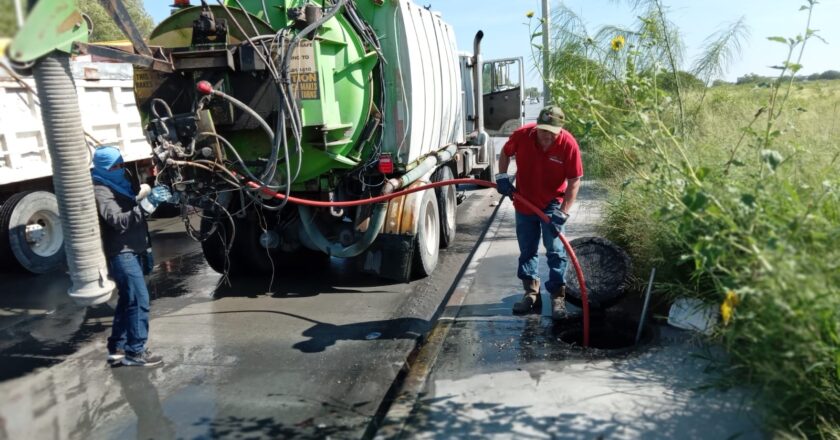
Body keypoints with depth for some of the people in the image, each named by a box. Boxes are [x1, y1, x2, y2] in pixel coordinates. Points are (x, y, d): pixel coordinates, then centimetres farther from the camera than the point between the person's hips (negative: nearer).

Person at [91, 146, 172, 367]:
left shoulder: (121, 182, 14)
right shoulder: (101, 192, -15)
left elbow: (135, 212, 22)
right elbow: (119, 221, -27)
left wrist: (151, 198, 2)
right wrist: (142, 201, -35)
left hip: (133, 251, 10)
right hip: (121, 254, -10)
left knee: (127, 301, 14)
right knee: (139, 301, -10)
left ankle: (117, 349, 22)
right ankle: (135, 352, -2)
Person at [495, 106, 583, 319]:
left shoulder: (569, 144, -21)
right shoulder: (522, 135, -17)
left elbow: (574, 181, -15)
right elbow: (505, 153, 5)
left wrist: (563, 212, -21)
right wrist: (502, 177, -9)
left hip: (552, 205, -2)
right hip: (524, 203, 3)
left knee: (556, 252, -2)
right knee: (527, 251, 11)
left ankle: (558, 297, 8)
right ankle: (531, 294, 23)